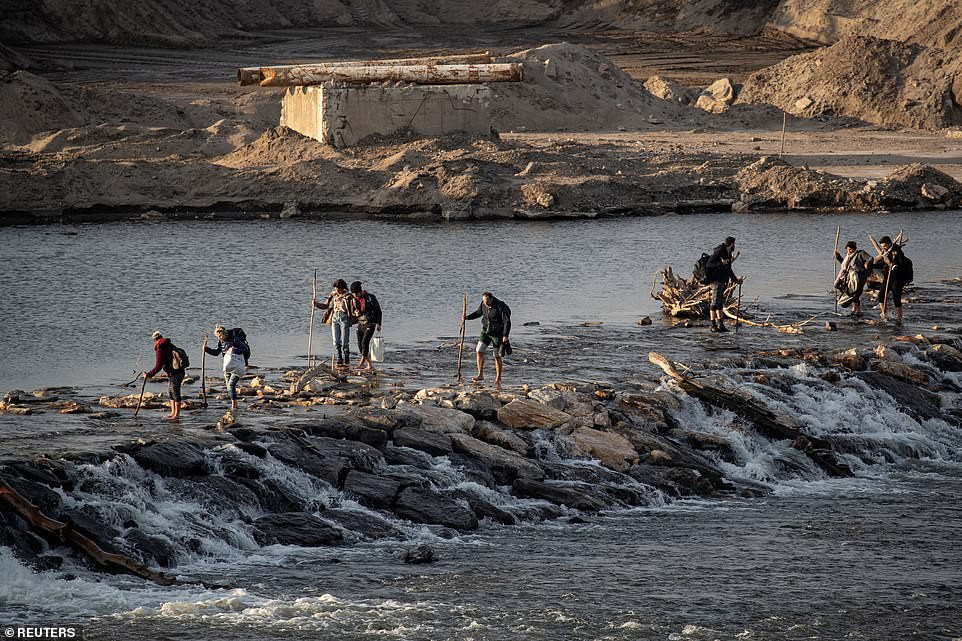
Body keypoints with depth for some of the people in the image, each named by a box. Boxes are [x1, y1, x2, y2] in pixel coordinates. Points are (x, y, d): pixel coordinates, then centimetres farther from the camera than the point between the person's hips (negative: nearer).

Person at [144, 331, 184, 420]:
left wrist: (149, 375, -11)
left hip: (174, 374, -9)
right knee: (170, 392, 19)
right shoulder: (170, 345, 9)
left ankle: (177, 414, 5)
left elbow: (158, 367, -19)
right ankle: (173, 412, 25)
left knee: (175, 393, -1)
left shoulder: (160, 350, -16)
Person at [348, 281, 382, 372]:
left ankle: (362, 363, -16)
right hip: (360, 323, 6)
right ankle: (369, 365, 18)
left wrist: (378, 324, -5)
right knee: (360, 345, 5)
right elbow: (352, 312, 14)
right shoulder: (353, 299, 2)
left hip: (370, 324, -6)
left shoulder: (370, 297, -10)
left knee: (365, 342, -18)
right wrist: (355, 314, -11)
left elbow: (378, 310, -2)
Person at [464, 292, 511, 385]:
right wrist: (467, 317, 0)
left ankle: (498, 378, 12)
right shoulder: (483, 304, -3)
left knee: (497, 356, 1)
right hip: (485, 331, 5)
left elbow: (507, 322, -19)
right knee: (479, 351, -6)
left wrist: (505, 335, -25)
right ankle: (480, 375, -1)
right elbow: (478, 313, 16)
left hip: (497, 333, -5)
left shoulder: (500, 307, -21)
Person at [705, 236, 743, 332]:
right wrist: (721, 263, -29)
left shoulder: (728, 254, 17)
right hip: (716, 280, -10)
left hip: (722, 282, 10)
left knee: (720, 303, 11)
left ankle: (720, 325, 15)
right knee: (715, 302, -9)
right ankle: (713, 325, -9)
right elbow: (709, 264, -18)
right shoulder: (719, 252, -12)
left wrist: (736, 279, 26)